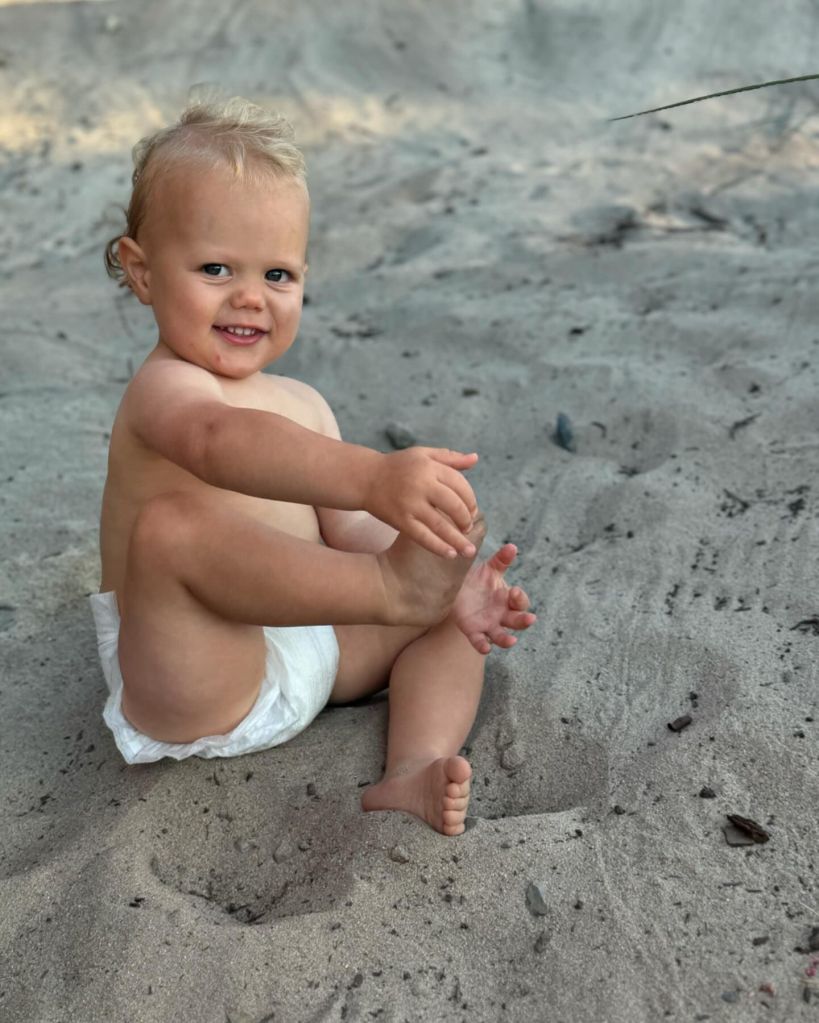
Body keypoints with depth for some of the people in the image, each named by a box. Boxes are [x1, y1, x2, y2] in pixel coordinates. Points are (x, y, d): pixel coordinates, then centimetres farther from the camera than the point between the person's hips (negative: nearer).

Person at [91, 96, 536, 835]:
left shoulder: (304, 405, 11)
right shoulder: (165, 388, -16)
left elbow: (351, 532, 8)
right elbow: (222, 442, -41)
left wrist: (449, 584, -9)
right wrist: (373, 476, -56)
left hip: (303, 658, 8)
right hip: (194, 678, -8)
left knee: (454, 618, 6)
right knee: (172, 523, -34)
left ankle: (412, 772, -15)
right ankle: (399, 594, -33)